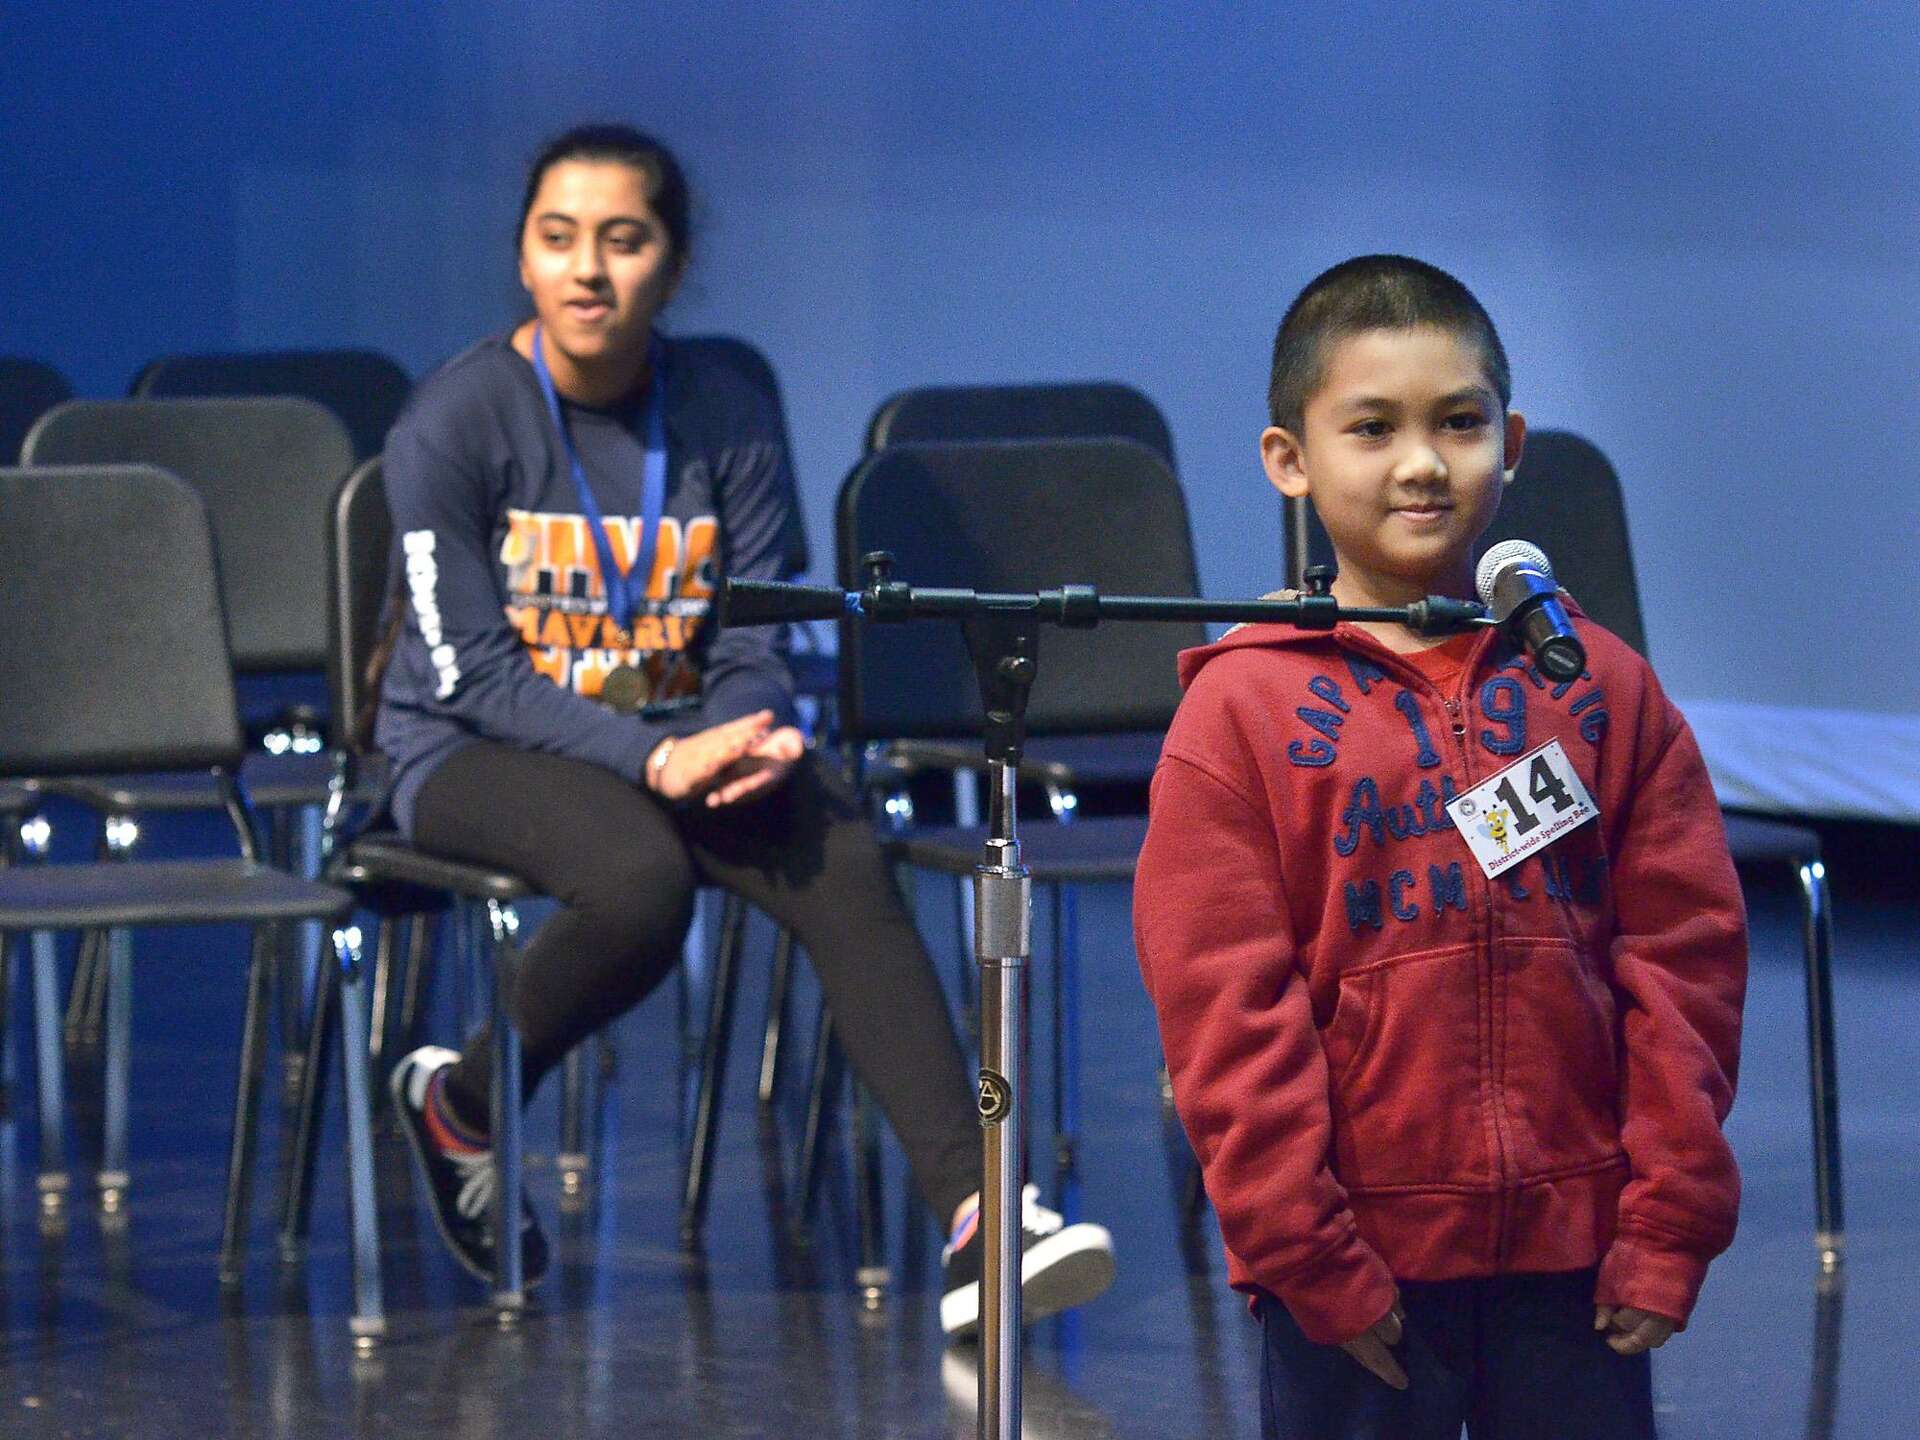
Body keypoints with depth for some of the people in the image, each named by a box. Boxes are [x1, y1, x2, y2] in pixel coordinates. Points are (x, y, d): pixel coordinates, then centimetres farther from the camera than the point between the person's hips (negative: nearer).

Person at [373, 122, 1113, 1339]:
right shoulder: (454, 424, -8)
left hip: (681, 736, 3)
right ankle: (459, 1103, -7)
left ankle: (976, 1216, -36)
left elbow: (755, 648, 3)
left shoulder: (730, 419, 2)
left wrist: (749, 740, -22)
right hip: (477, 753, -3)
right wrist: (653, 762, -25)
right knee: (639, 878, -36)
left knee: (845, 862, -27)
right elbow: (472, 670, -13)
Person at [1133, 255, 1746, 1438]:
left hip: (1577, 1251, 2)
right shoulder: (1246, 709, -2)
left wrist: (1668, 1229, -2)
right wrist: (1307, 1252, -10)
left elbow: (1687, 961, 4)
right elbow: (1225, 1008, -6)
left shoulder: (1603, 689, 5)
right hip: (1358, 1260, -2)